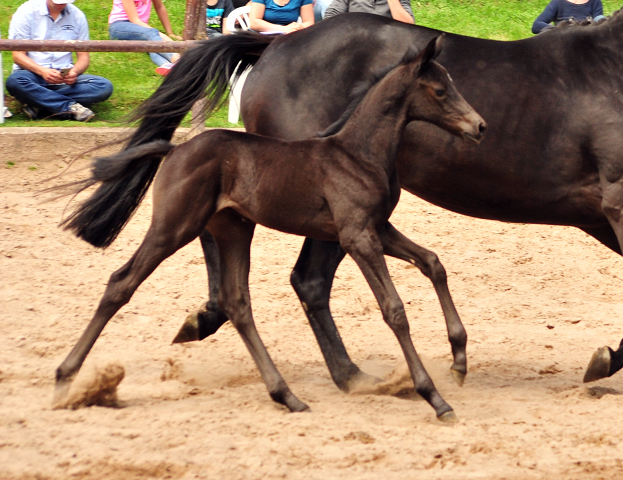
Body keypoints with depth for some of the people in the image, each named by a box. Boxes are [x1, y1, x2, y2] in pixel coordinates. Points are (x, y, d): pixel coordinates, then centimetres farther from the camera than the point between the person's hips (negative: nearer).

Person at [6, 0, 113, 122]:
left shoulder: (77, 16, 8)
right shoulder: (27, 12, -3)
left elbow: (83, 57, 9)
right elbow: (18, 56, -7)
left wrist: (74, 72, -15)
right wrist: (43, 71, -24)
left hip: (64, 78, 3)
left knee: (105, 86, -23)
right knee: (14, 81, -38)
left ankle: (38, 104, -28)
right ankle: (70, 107, -32)